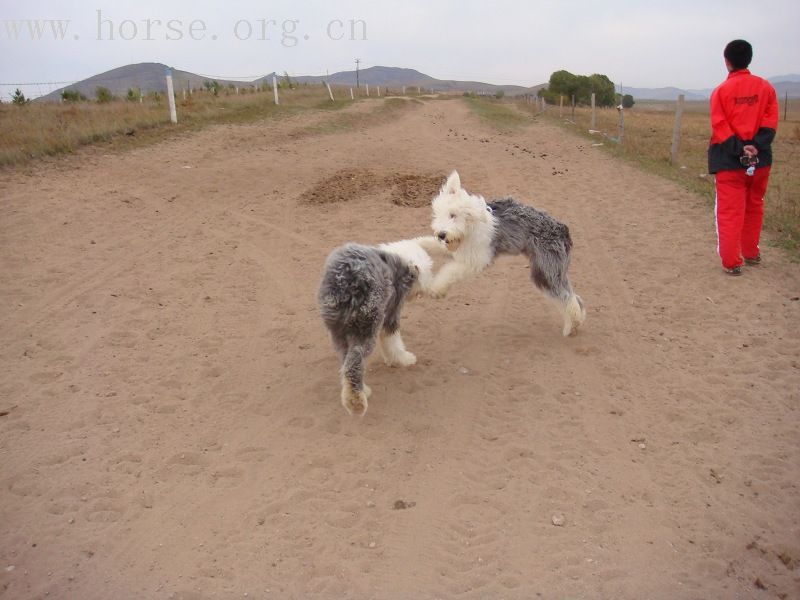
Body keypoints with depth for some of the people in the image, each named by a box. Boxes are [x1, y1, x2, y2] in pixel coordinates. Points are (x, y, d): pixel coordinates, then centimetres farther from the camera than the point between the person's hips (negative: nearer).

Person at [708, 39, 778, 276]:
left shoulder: (721, 90, -5)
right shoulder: (765, 87, 4)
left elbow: (719, 126, -12)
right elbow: (771, 121, -3)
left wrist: (740, 149, -14)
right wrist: (755, 146, -11)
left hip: (729, 159, -3)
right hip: (760, 159, 4)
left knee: (729, 212, -1)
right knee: (754, 207, 18)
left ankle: (731, 262, -3)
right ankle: (751, 254, 30)